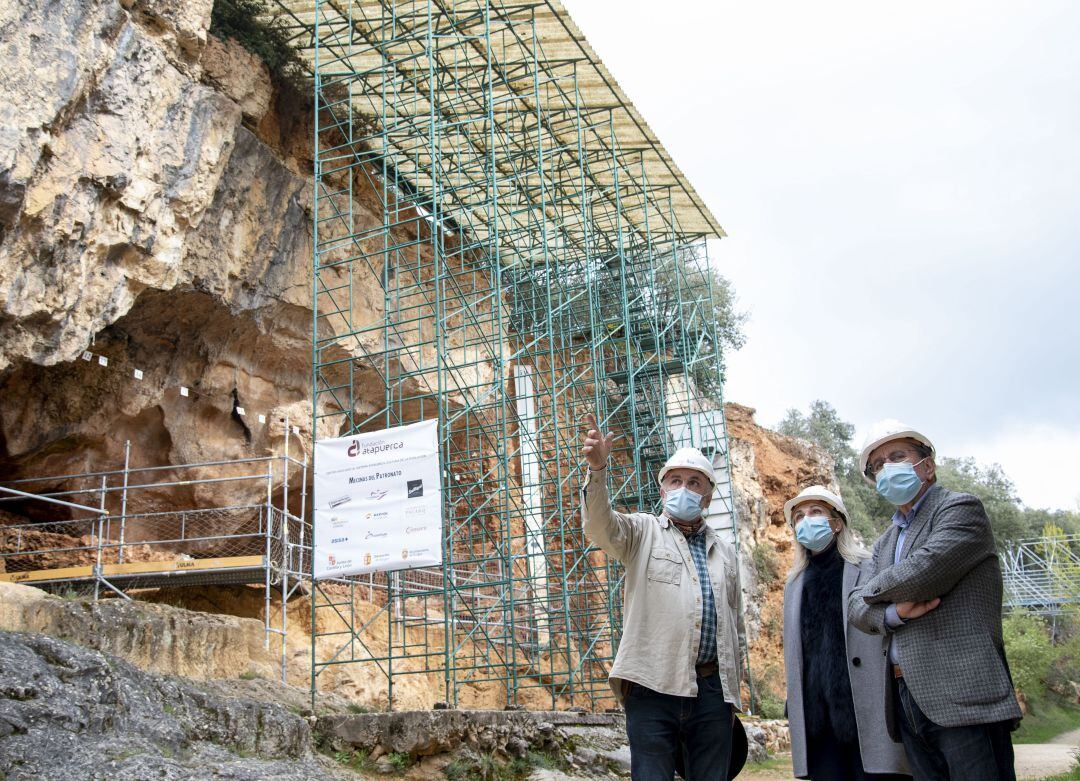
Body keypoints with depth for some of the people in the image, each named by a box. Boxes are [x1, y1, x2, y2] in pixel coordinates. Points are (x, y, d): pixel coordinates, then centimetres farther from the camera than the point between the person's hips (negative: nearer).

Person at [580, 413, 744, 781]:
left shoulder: (723, 553, 20)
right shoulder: (644, 532, 8)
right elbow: (601, 524, -14)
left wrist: (732, 690, 18)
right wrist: (597, 468, -33)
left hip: (712, 690, 4)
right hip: (653, 685, -4)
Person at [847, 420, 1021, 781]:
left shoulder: (961, 508, -2)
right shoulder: (884, 544, 22)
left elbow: (922, 573, -17)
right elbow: (856, 606, 12)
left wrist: (876, 589, 3)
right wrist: (894, 613, -11)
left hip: (963, 696, -7)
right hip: (907, 698, 7)